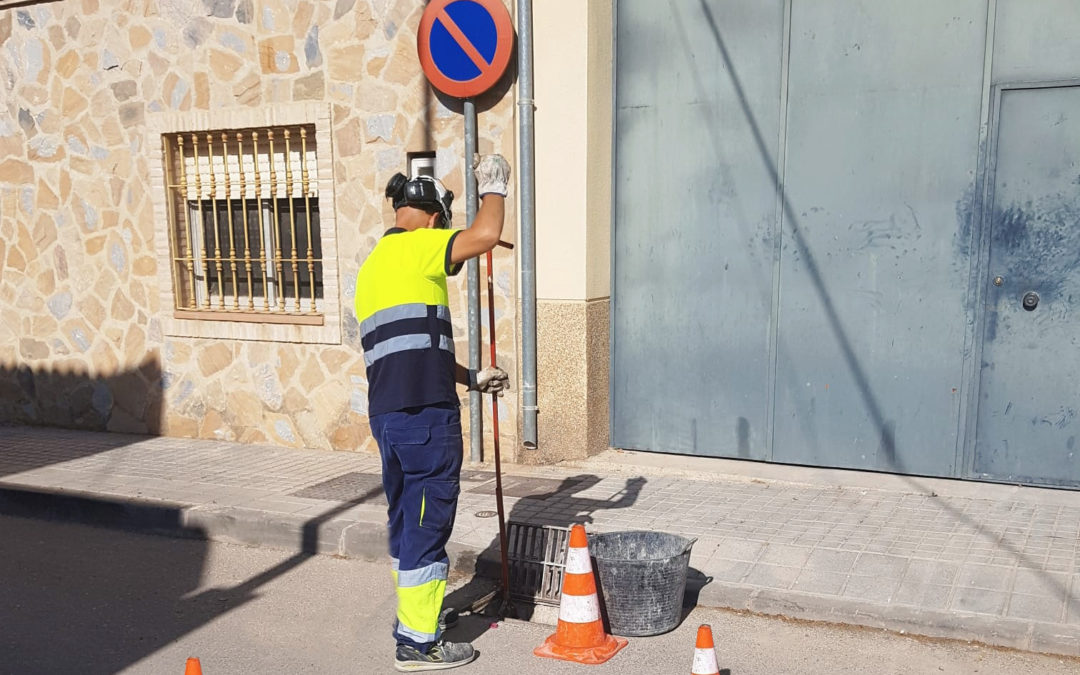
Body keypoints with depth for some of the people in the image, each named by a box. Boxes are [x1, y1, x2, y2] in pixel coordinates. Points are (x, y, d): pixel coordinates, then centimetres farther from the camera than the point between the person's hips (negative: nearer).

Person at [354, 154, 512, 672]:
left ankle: (415, 611, 36)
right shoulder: (414, 248, -7)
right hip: (425, 415, -9)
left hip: (387, 412, 9)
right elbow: (485, 234, -20)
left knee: (406, 518, 20)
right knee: (427, 524, 0)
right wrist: (493, 186, 0)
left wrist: (472, 377, 29)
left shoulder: (372, 266, 22)